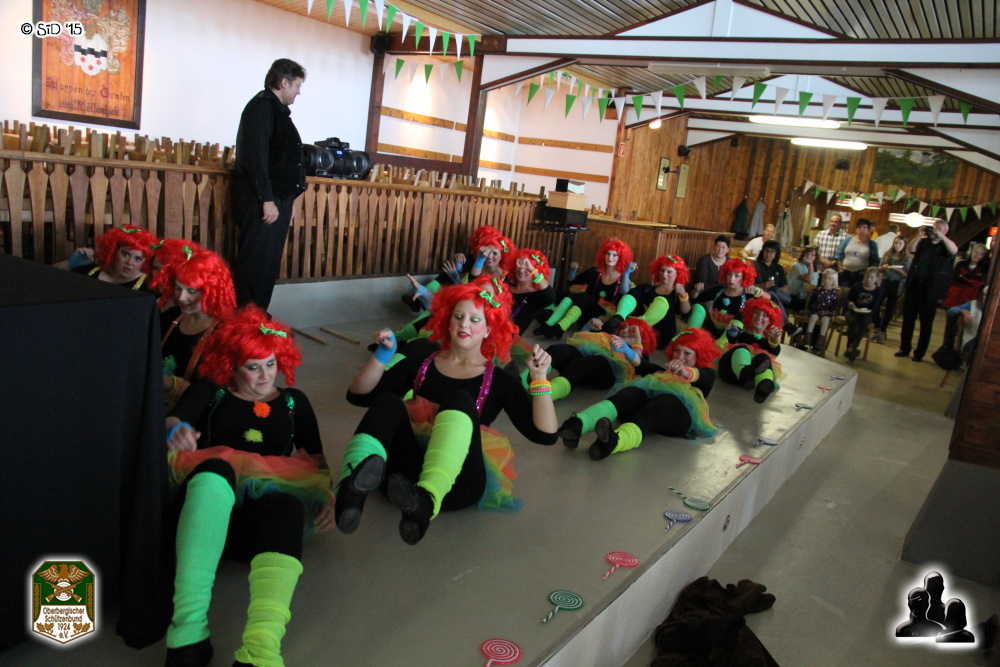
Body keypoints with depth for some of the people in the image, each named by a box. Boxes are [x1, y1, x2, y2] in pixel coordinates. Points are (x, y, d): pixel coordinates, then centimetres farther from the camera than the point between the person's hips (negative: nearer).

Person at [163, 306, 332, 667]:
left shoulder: (293, 402, 23)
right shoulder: (209, 392, 19)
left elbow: (317, 462, 18)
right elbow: (171, 423, 1)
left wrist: (327, 498, -4)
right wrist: (176, 431, -25)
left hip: (265, 508, 1)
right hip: (207, 500, 0)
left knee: (286, 507, -37)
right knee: (217, 467, -36)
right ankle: (188, 630, -48)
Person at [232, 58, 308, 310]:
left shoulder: (277, 110, 20)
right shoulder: (262, 106, -10)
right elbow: (255, 156, -20)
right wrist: (267, 199, -22)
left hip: (277, 198, 10)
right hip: (262, 202, -10)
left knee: (269, 263, 12)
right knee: (255, 262, -7)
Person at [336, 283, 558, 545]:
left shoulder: (499, 381, 12)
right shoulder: (421, 364, 19)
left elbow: (545, 434, 1)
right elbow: (358, 395, 14)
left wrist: (539, 377, -8)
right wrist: (383, 355, 0)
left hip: (455, 483, -2)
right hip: (405, 477, 2)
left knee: (460, 400, -28)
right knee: (388, 401, -23)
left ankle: (426, 499, -56)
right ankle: (353, 488, -53)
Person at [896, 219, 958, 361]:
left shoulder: (945, 245, 3)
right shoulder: (923, 242, 12)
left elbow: (954, 250, -18)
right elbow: (911, 249, -4)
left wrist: (940, 236, -23)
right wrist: (920, 235, -15)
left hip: (931, 290, -3)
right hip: (913, 286, 3)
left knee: (926, 323, 3)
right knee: (908, 319, 7)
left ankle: (919, 353, 10)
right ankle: (905, 348, 17)